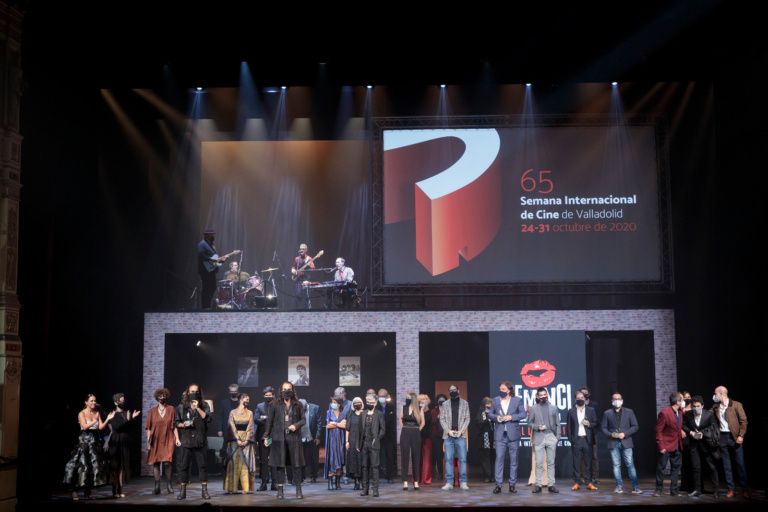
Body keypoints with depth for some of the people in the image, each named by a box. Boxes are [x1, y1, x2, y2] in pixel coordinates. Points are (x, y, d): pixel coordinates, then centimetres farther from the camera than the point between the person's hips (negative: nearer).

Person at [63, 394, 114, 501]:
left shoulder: (97, 413, 10)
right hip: (84, 441, -5)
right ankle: (74, 491, -2)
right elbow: (85, 426, -15)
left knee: (94, 465, 1)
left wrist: (107, 419, -10)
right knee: (82, 465, -9)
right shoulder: (82, 413, -2)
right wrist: (95, 421, -26)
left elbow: (101, 427, 3)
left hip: (94, 442, 5)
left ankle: (87, 492, 9)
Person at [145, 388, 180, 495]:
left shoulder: (171, 409, 4)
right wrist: (148, 442, 0)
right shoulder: (152, 411, 5)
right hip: (156, 441, 2)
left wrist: (177, 438, -3)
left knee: (167, 462, -13)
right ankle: (157, 486, 9)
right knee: (155, 462, 1)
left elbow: (174, 425, 4)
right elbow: (148, 428, 5)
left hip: (168, 440, -1)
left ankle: (169, 484, 6)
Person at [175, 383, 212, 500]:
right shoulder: (181, 406, 9)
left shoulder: (204, 405, 7)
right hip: (186, 440, 1)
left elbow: (207, 418, -7)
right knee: (183, 465, 2)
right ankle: (183, 491, 10)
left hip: (200, 441, -1)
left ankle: (204, 490, 4)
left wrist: (197, 408, -11)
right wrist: (183, 425, -8)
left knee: (202, 465, -1)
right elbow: (176, 422, 12)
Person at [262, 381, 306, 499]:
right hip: (279, 438, -1)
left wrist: (296, 425, -9)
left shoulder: (297, 405, 9)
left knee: (297, 464, 0)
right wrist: (266, 436, -2)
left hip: (294, 438, 1)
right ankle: (280, 490, 8)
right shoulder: (275, 405, 5)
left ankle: (298, 490, 7)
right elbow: (269, 421, 4)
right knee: (279, 464, 1)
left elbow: (303, 419, 11)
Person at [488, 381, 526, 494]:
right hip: (500, 434, 1)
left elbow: (523, 414, 1)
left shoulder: (518, 400, 4)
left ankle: (512, 484, 11)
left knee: (513, 459, 4)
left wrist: (511, 417, -13)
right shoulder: (495, 401, 10)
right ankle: (498, 484, -4)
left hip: (513, 434, -1)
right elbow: (489, 414, 13)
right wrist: (496, 417, -8)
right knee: (499, 458, -5)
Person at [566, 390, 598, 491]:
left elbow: (596, 423, 9)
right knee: (576, 463, 0)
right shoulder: (571, 411, 6)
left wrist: (589, 424, -11)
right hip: (576, 440, 0)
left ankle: (589, 483, 6)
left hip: (587, 439, 0)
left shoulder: (591, 410, 8)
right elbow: (568, 426, 6)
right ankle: (577, 483, 5)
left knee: (588, 462, 2)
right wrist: (570, 439, -2)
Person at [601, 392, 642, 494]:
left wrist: (624, 434, -9)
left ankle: (635, 487, -3)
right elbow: (603, 427, 7)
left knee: (630, 464, -5)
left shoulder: (629, 412, 8)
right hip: (613, 443, 1)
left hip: (626, 442, -1)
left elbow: (635, 426, 3)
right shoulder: (607, 413, 9)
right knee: (616, 465, 2)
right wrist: (611, 434, -11)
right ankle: (619, 486, 9)